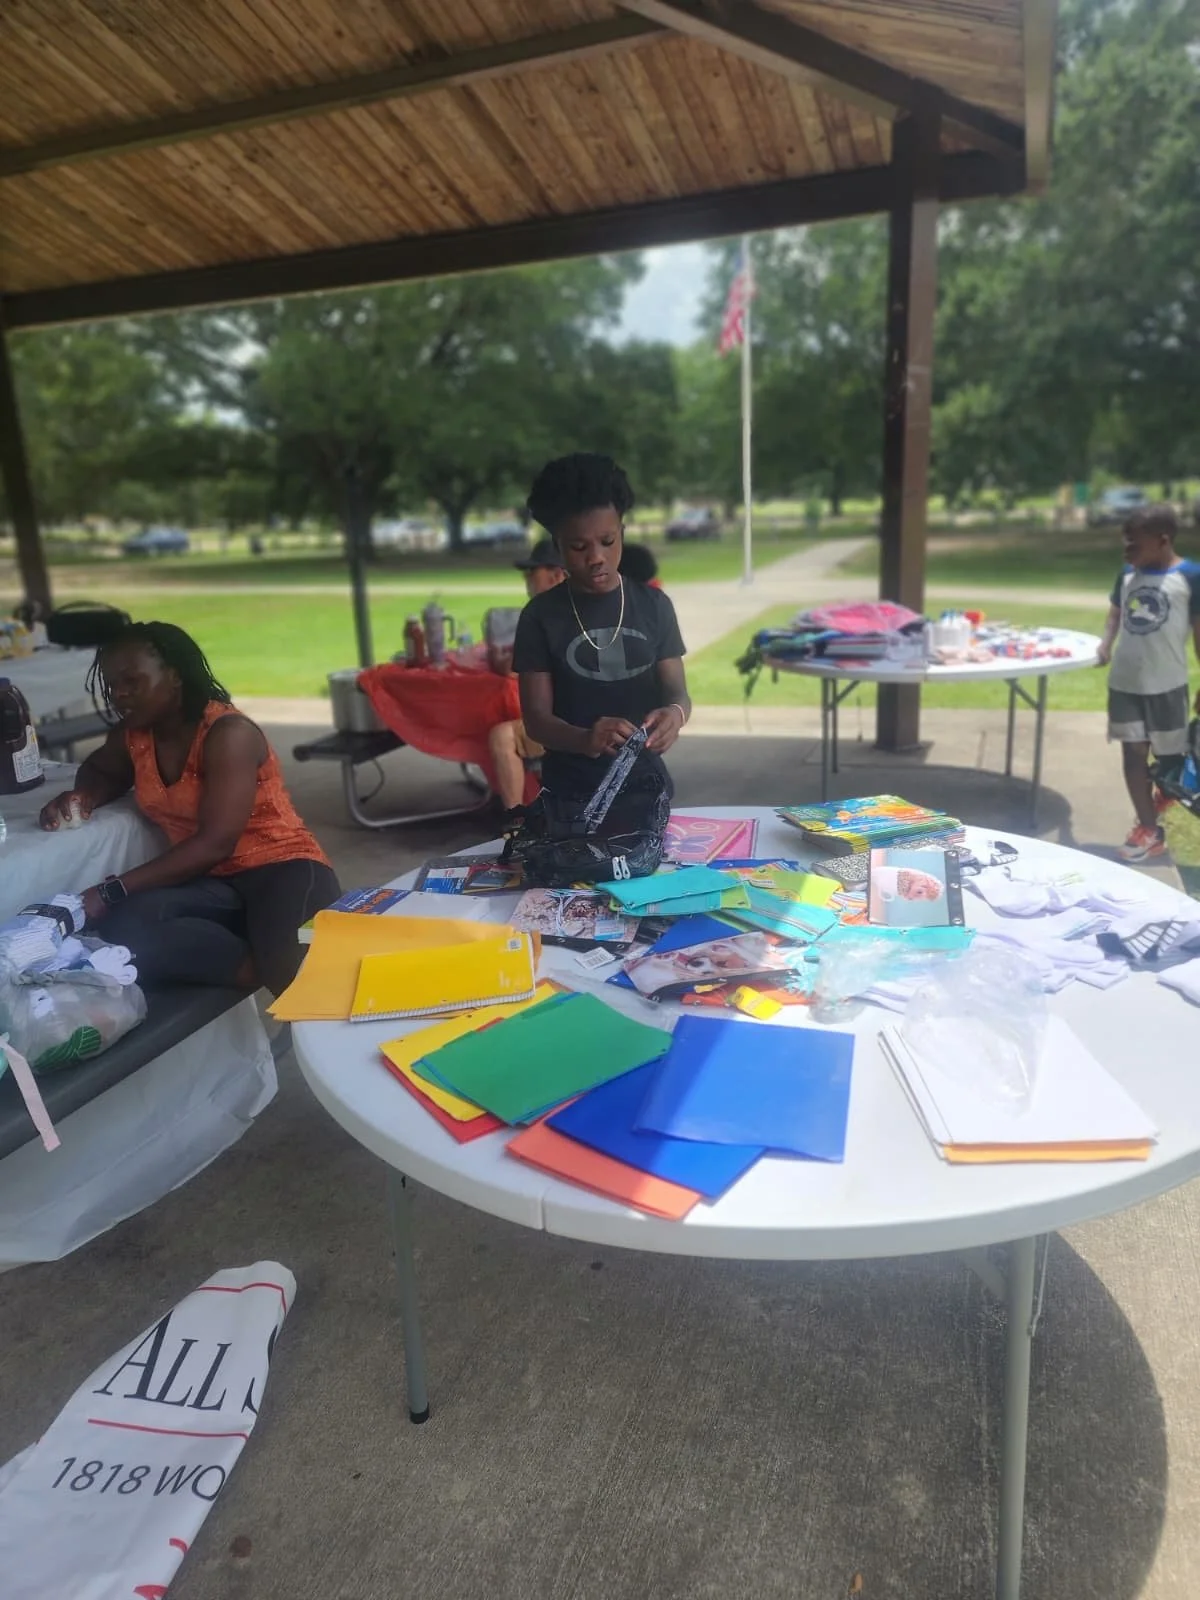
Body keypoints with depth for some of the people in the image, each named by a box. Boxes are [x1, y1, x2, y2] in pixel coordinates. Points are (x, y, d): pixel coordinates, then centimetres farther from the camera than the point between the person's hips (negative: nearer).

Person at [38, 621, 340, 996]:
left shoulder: (229, 734, -14)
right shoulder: (133, 735, 9)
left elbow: (215, 843, -22)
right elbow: (100, 770, 33)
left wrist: (112, 890, -24)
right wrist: (81, 798, 7)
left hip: (282, 869, -7)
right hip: (214, 881, 7)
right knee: (123, 924, -30)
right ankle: (283, 978, -30)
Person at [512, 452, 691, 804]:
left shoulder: (653, 604, 1)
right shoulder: (540, 616, -4)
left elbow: (676, 691, 1)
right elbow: (536, 718, -8)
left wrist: (675, 713, -23)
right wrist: (584, 740, -29)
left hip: (644, 783, 2)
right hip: (569, 793, -1)